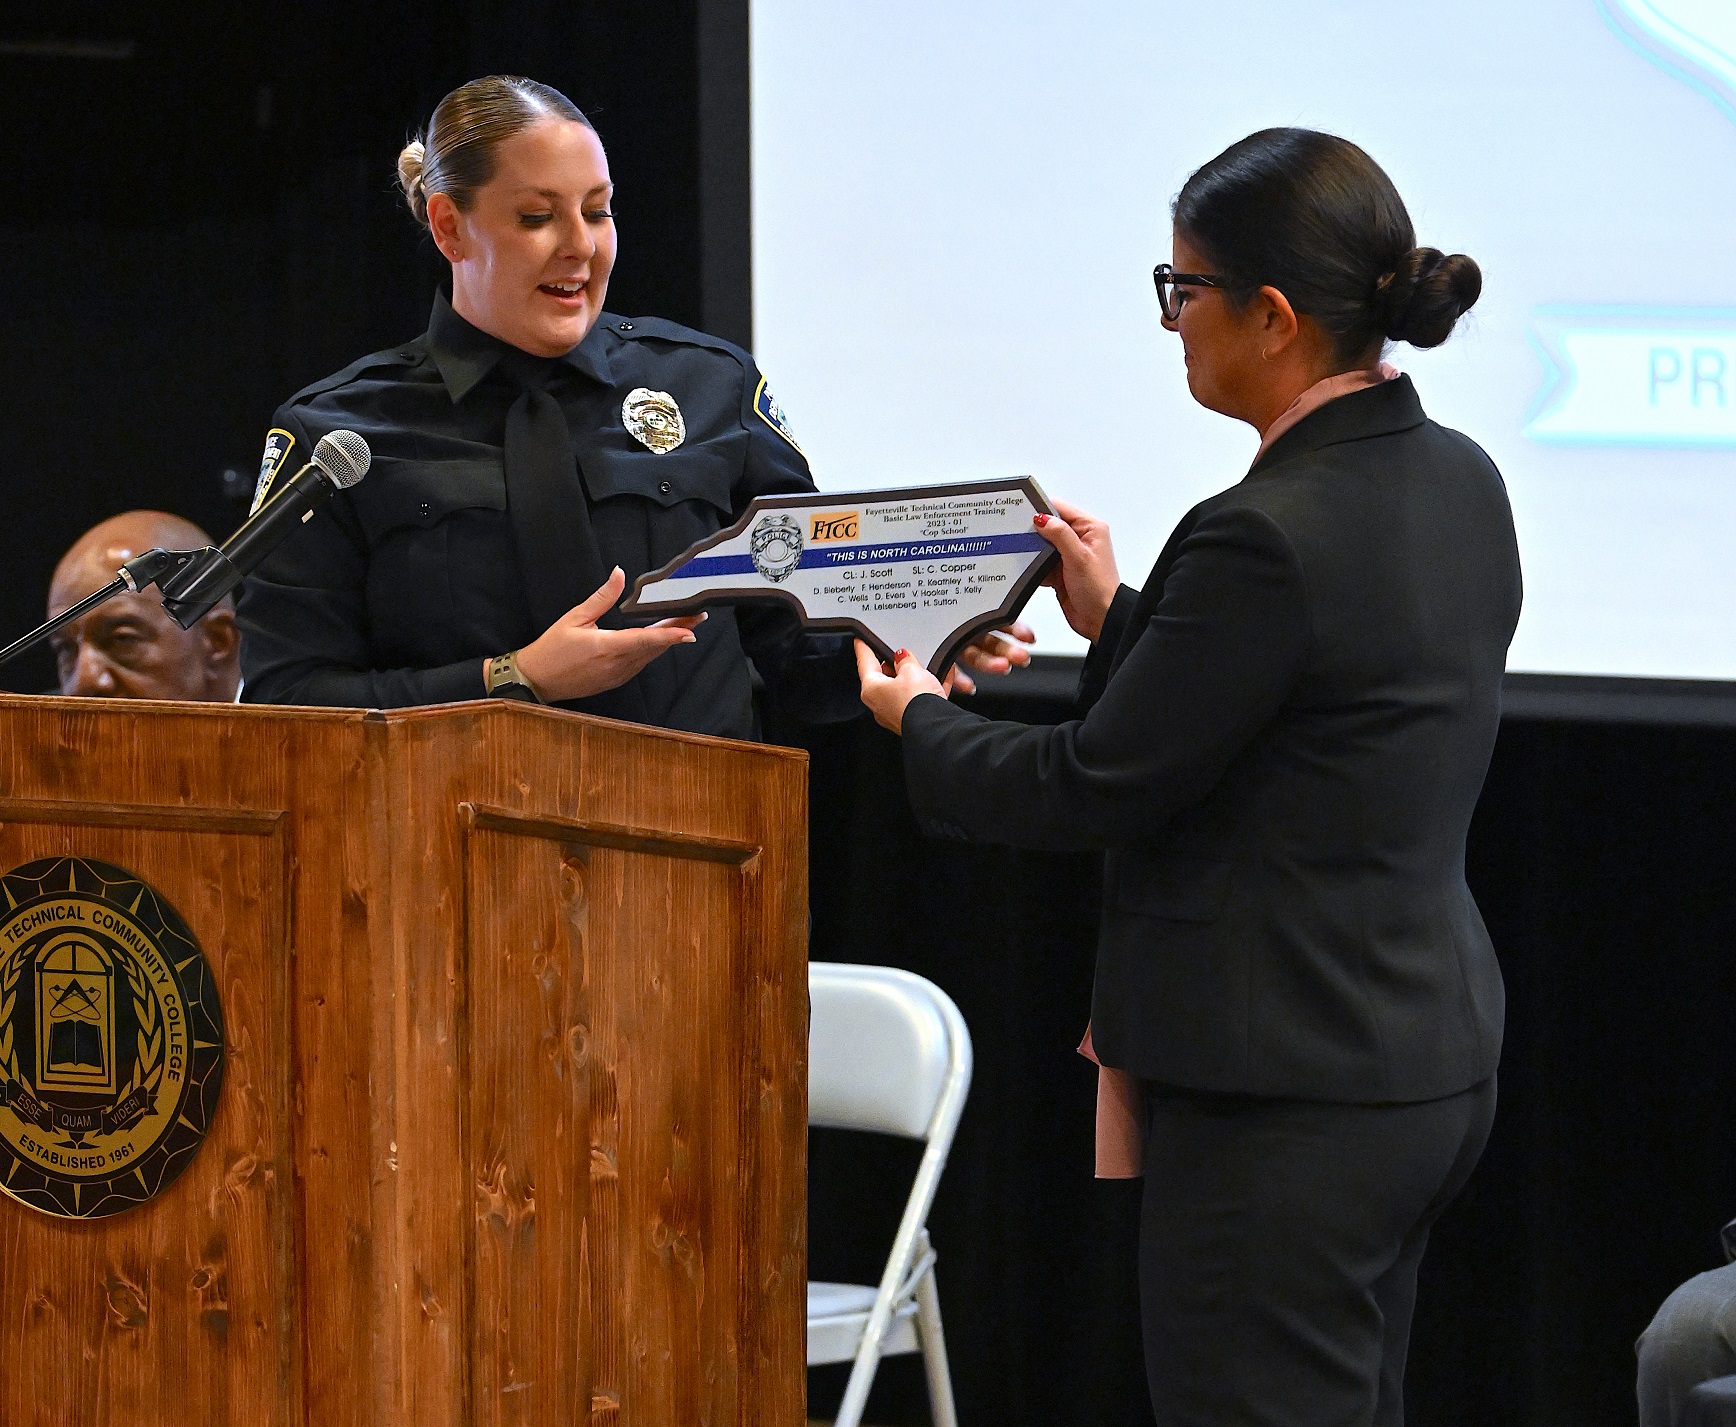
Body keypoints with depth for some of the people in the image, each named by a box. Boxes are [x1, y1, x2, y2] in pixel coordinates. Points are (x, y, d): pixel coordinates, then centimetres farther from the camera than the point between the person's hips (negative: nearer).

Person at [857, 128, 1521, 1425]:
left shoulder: (1269, 537, -22)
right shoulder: (1457, 483, 7)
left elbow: (1093, 789, -13)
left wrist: (917, 720, 4)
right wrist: (1114, 621, 19)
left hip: (1291, 1098, -10)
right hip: (1431, 1059, 10)